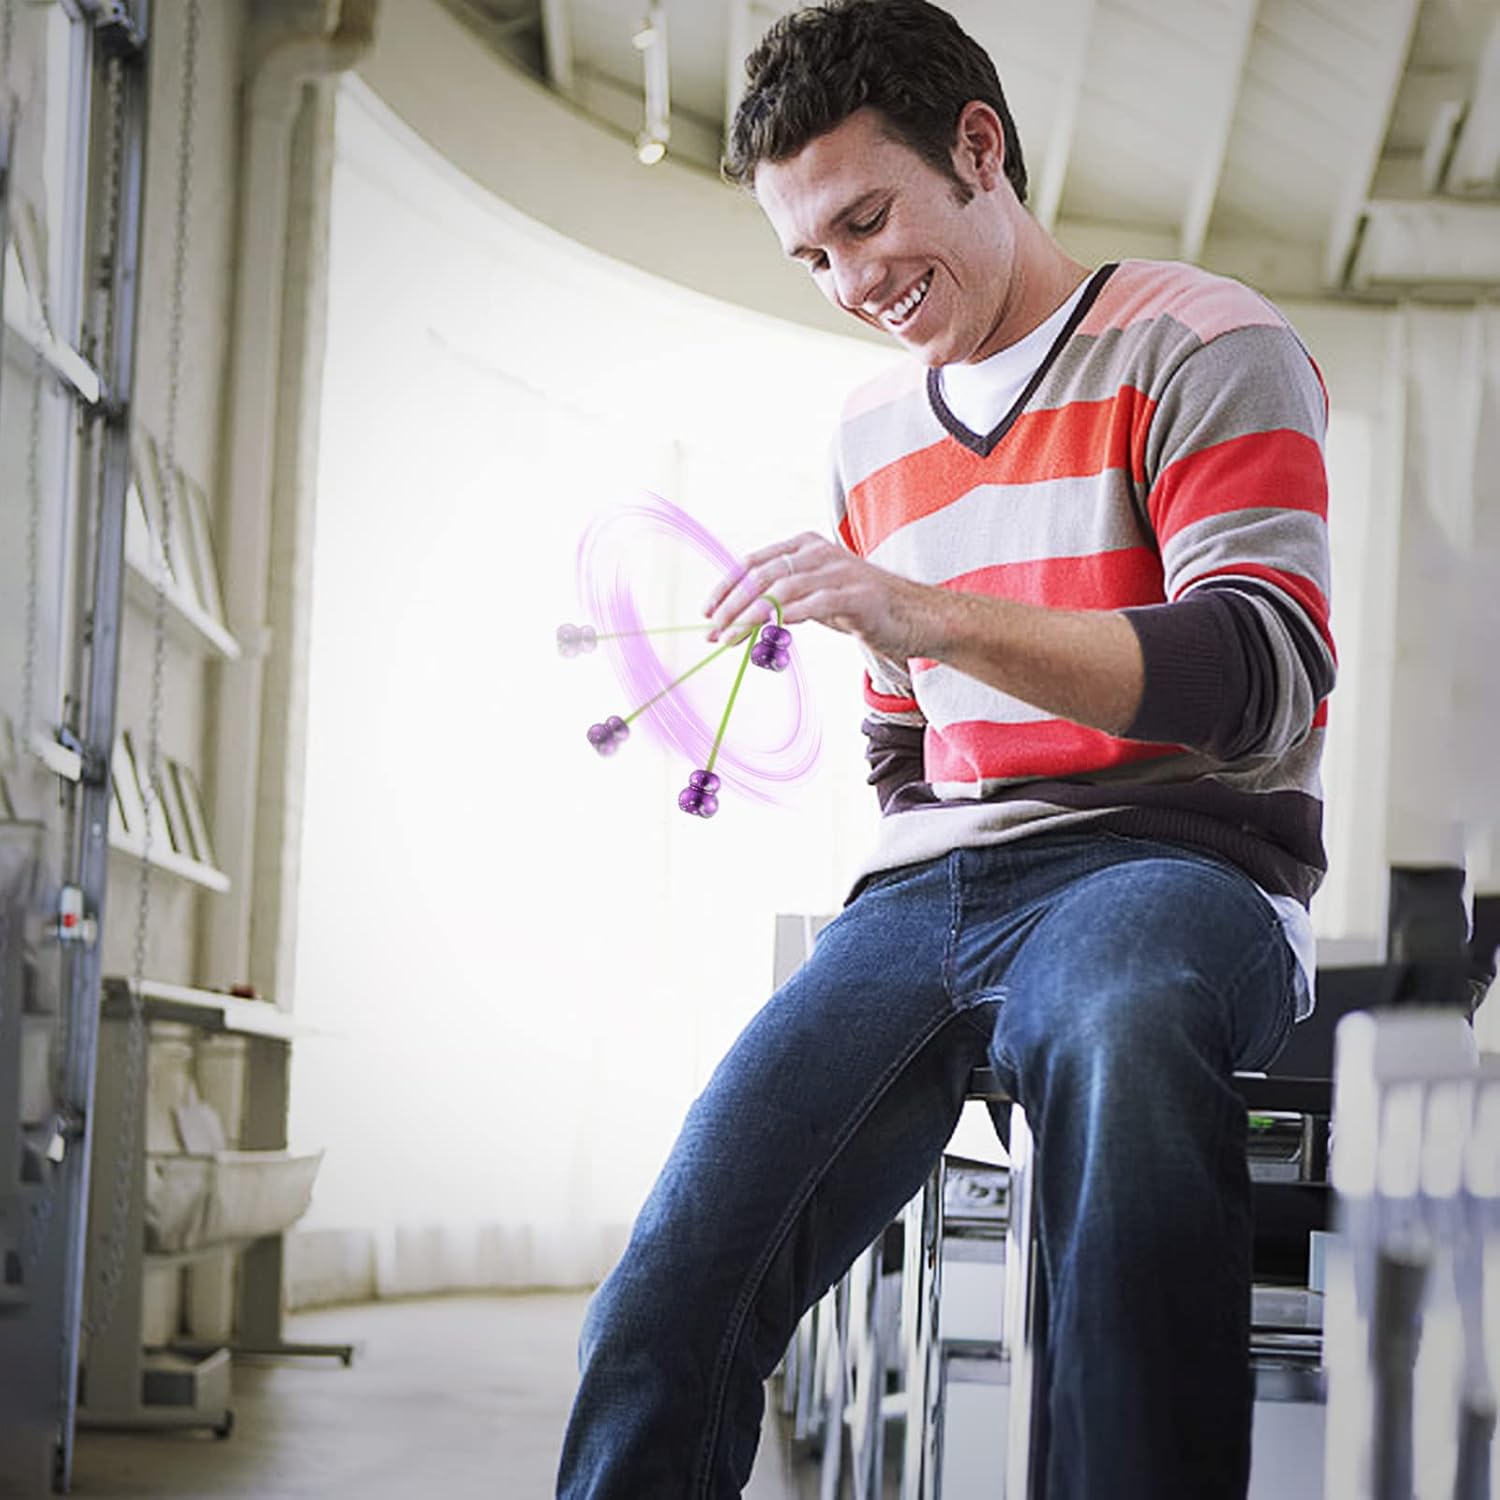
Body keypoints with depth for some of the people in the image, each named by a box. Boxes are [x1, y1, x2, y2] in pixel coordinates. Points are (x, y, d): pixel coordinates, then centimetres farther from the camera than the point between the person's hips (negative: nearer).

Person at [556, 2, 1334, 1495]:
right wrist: (909, 916, 12)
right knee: (676, 1280, -19)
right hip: (930, 886, 5)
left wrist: (928, 617, -24)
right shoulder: (870, 436, 22)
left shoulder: (1201, 348, 0)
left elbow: (1269, 673, -14)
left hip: (1170, 856, -5)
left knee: (1115, 1024, -43)